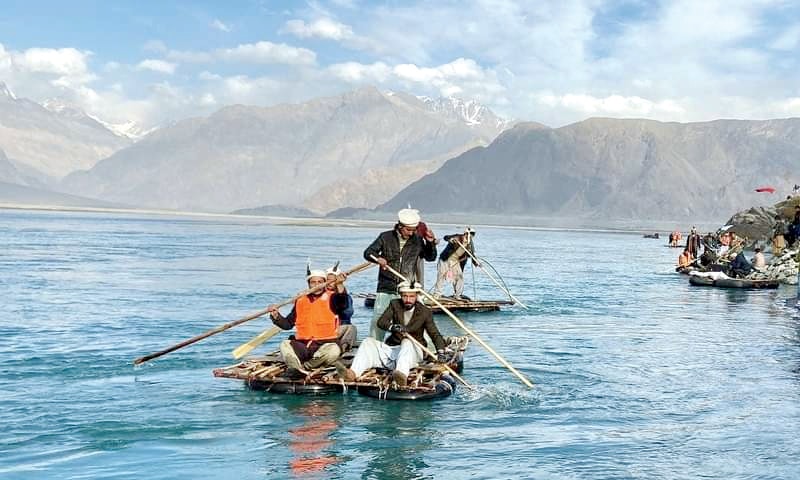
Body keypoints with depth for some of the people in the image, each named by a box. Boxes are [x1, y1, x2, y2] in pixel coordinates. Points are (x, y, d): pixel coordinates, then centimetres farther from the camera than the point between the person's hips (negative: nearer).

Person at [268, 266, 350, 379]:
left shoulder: (331, 298, 7)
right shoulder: (300, 301, 16)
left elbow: (342, 301, -18)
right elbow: (288, 324, 18)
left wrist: (340, 285, -35)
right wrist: (276, 316, 0)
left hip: (325, 344, -3)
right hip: (302, 346, 3)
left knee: (334, 350, -34)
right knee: (285, 345, -23)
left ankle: (303, 367, -29)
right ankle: (298, 370, -45)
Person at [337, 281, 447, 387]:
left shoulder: (425, 312, -1)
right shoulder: (394, 304, 5)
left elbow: (434, 334, -2)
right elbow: (381, 322, -8)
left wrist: (441, 351, -19)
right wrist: (392, 327, -30)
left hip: (413, 350, -4)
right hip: (392, 349, 4)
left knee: (407, 342, -37)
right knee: (369, 342, -16)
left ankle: (402, 374, -67)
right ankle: (353, 373, -39)